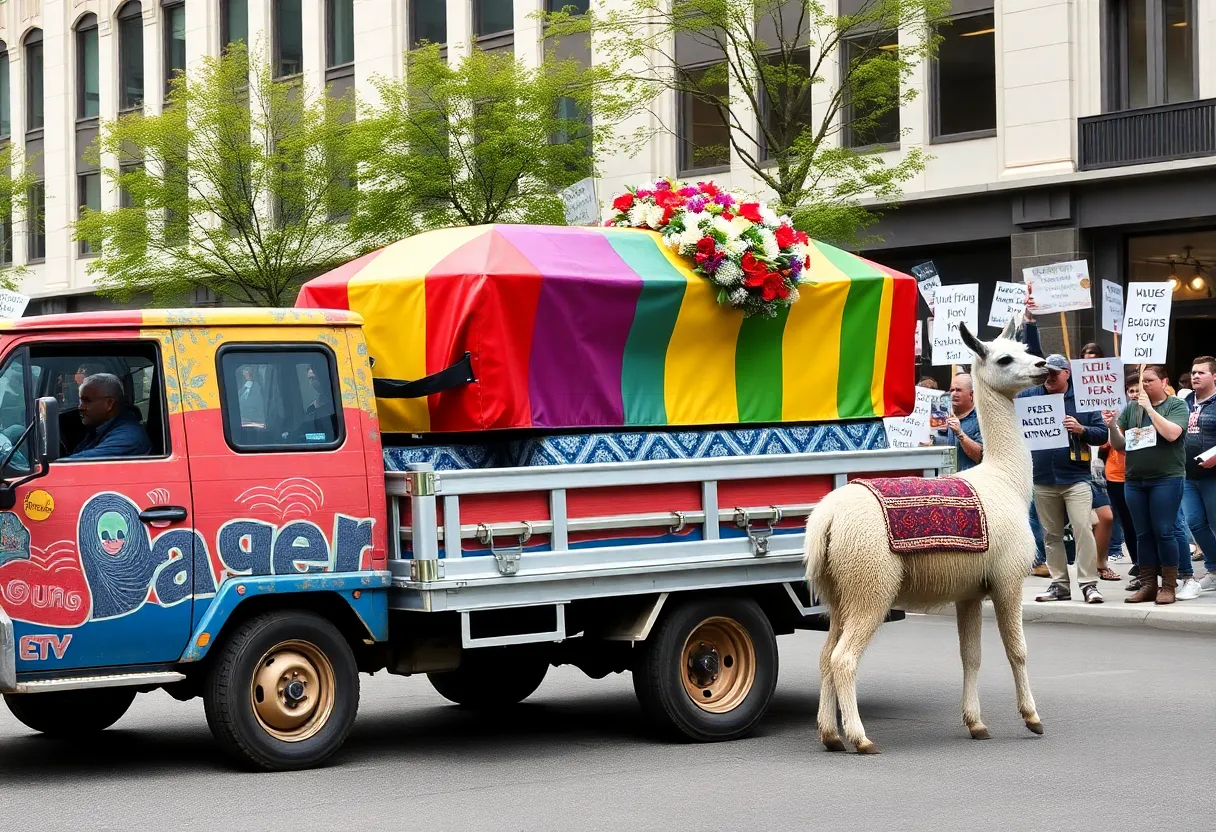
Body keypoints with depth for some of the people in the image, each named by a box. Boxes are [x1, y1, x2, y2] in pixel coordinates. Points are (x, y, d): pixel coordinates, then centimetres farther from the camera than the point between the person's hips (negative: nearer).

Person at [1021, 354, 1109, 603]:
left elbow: (1102, 433, 1)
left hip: (1075, 478, -3)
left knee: (1083, 529, -12)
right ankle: (1059, 585, 17)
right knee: (1051, 534, 9)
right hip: (1043, 480, 3)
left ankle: (1089, 584, -8)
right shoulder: (1029, 396, 7)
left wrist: (1081, 429, -17)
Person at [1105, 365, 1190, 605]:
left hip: (1166, 479, -5)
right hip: (1134, 480, 5)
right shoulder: (1131, 408, 12)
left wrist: (1150, 408, -16)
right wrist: (1112, 427, -6)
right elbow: (1119, 444, 13)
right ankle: (1148, 585, 11)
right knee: (1143, 534, 6)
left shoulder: (1176, 405, 1)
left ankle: (1169, 586, -1)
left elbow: (1172, 433, -16)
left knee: (1164, 532, -6)